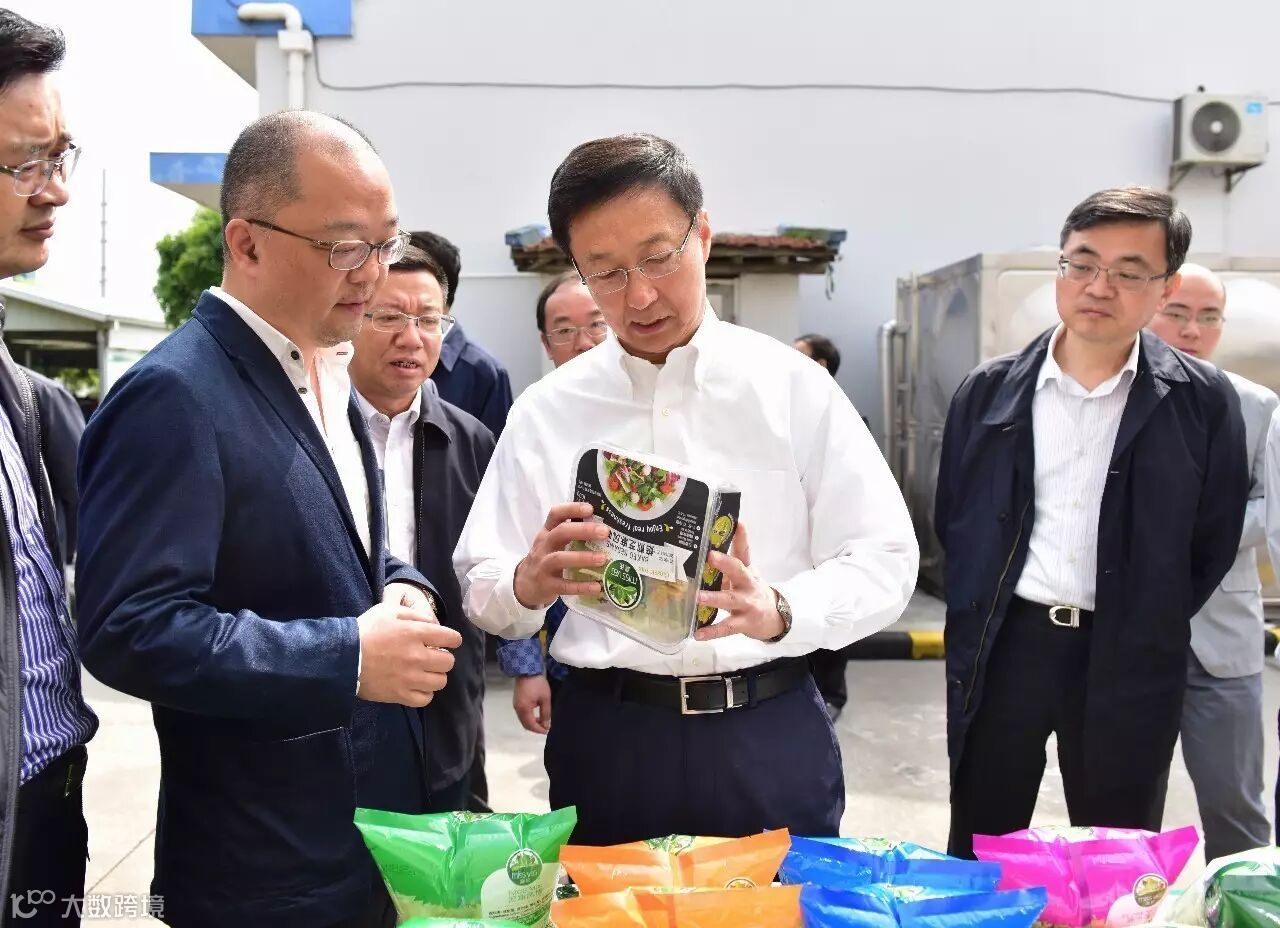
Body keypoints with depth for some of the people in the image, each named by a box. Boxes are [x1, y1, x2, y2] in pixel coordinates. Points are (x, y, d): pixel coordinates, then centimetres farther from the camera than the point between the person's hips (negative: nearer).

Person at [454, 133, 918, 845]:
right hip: (606, 739, 1)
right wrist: (529, 583, -22)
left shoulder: (792, 386, -3)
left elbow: (885, 562, -6)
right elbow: (481, 589, 1)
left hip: (768, 735, 0)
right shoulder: (548, 410, 1)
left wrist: (777, 611, -25)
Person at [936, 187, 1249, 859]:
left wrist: (1149, 632, 4)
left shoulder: (1201, 401, -2)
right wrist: (980, 616, 7)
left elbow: (1215, 541, 3)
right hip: (1003, 646, 1)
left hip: (1128, 661, -1)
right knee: (976, 856, 12)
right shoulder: (989, 390, 2)